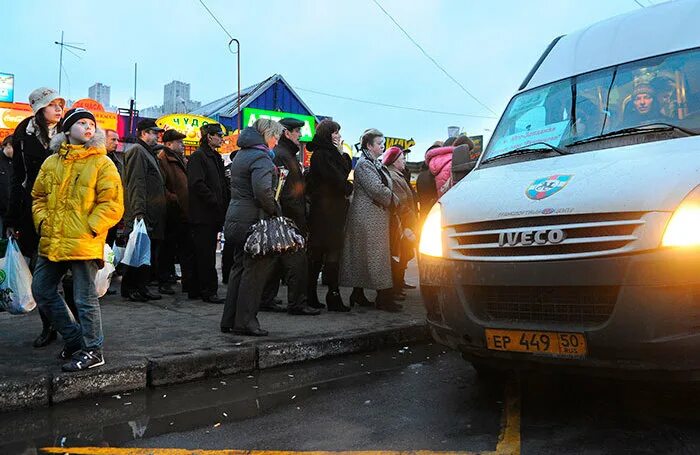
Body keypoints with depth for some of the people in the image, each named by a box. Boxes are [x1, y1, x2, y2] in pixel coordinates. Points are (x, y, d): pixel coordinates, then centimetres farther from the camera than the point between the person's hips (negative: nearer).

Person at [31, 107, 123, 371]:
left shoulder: (102, 163, -4)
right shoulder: (51, 163, 11)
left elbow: (112, 204, -9)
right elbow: (39, 196, 20)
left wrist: (90, 229, -15)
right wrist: (42, 222, 5)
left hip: (84, 245, -7)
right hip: (51, 243, 7)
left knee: (85, 299, -1)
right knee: (42, 290, 16)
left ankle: (92, 351, 14)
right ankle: (74, 339, 29)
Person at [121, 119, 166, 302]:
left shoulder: (148, 152, 22)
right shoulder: (137, 151, -9)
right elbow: (136, 184, -18)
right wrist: (138, 213, -25)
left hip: (152, 216, 10)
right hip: (143, 216, -10)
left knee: (150, 253, 12)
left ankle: (142, 287, 19)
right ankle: (129, 289, 5)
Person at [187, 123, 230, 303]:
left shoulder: (216, 157, 19)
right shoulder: (198, 157, -9)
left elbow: (222, 184, 23)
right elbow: (197, 184, -19)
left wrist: (225, 202, 8)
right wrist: (215, 202, -17)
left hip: (213, 214, 9)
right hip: (202, 214, -9)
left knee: (203, 254, 12)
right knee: (206, 254, -5)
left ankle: (195, 290, 19)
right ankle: (208, 290, 1)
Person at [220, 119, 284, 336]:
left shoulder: (241, 154, 17)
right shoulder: (261, 157, -14)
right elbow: (262, 190, -27)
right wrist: (275, 210, -14)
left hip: (236, 218, 10)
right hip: (253, 220, -10)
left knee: (240, 267, 15)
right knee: (255, 270, -2)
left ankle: (229, 320, 20)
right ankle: (245, 321, 3)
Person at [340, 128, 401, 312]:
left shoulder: (376, 164, 19)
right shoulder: (363, 164, -12)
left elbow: (384, 187, 20)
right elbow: (377, 189, -21)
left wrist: (391, 200, 4)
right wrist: (393, 199, -7)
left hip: (377, 215, 10)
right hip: (368, 216, -10)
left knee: (361, 255, 11)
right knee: (375, 255, -8)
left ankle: (358, 294, 17)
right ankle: (384, 297, -5)